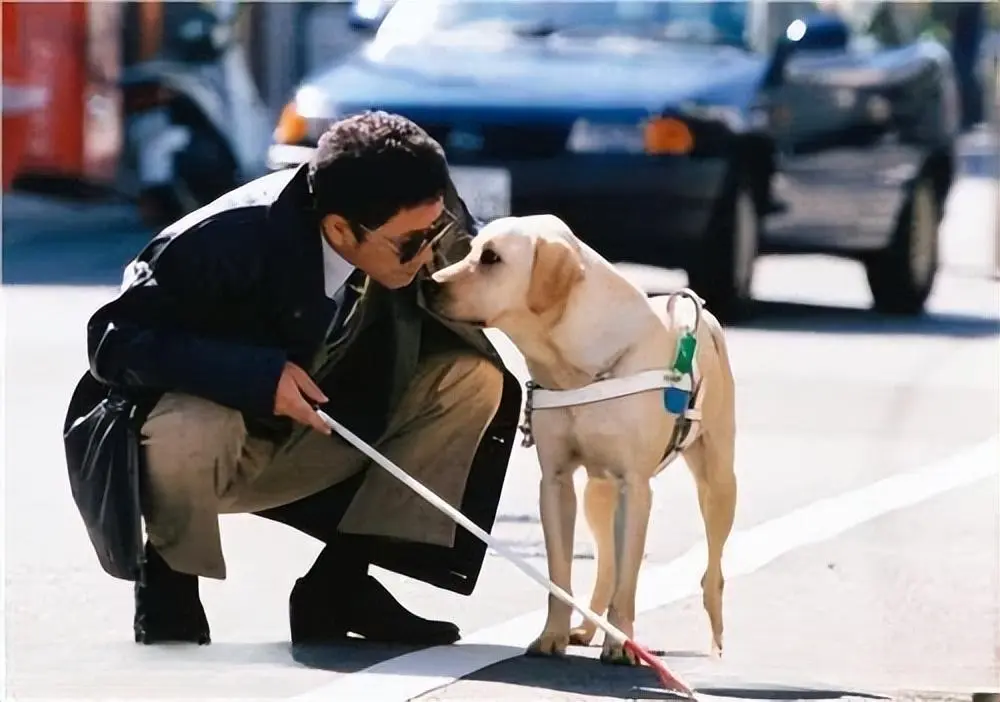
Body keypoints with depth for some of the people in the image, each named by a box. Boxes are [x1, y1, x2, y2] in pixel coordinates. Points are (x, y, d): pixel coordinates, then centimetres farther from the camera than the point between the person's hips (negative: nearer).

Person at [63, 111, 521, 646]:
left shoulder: (433, 226, -16)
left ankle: (338, 584, -7)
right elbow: (113, 339, -28)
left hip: (326, 437, 6)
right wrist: (256, 375, -37)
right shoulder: (233, 239, -31)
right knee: (188, 431, -40)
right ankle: (169, 579, -6)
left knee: (473, 378, -12)